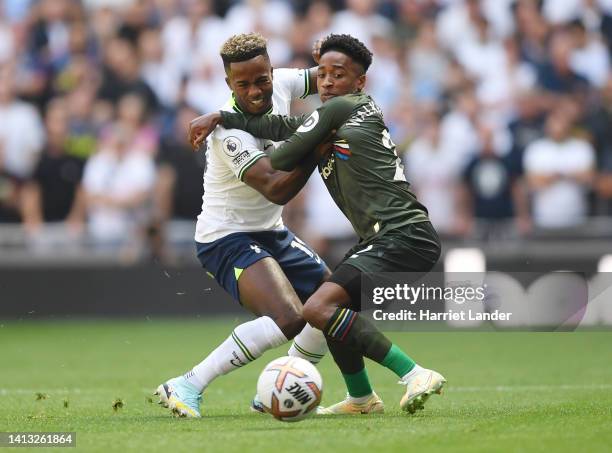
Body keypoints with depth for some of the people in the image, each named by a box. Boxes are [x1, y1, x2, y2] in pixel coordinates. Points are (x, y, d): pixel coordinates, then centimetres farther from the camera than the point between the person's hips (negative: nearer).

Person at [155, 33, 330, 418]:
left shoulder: (283, 83, -7)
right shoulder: (230, 133, -28)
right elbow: (277, 190, -34)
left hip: (270, 232, 9)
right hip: (228, 238, -9)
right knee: (289, 318, -28)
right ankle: (187, 387, -23)